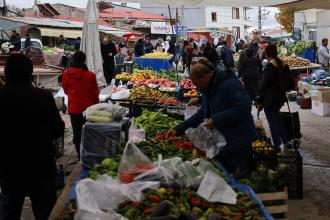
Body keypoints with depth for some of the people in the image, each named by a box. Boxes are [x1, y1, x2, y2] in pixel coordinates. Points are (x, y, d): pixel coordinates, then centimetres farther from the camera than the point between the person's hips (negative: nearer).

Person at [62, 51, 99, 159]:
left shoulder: (66, 75, -10)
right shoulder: (90, 75, -15)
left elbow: (66, 90, 7)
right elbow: (95, 93, -4)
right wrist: (95, 105, 13)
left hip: (74, 108, 1)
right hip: (88, 108, -1)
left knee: (77, 132, 12)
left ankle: (80, 154, 19)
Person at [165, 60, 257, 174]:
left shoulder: (230, 84, -20)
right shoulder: (208, 89, 10)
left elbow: (243, 108, -30)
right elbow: (202, 114, 14)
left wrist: (216, 120, -29)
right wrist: (178, 130, 6)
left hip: (237, 143, -9)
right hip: (220, 143, 9)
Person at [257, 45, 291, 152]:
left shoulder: (269, 67, -16)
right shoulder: (284, 66, 6)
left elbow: (263, 85, -15)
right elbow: (288, 83, 13)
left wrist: (259, 102, -10)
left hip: (269, 98, -7)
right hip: (281, 97, 7)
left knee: (272, 121, 1)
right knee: (277, 118, 22)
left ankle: (277, 145, 6)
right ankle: (285, 141, 23)